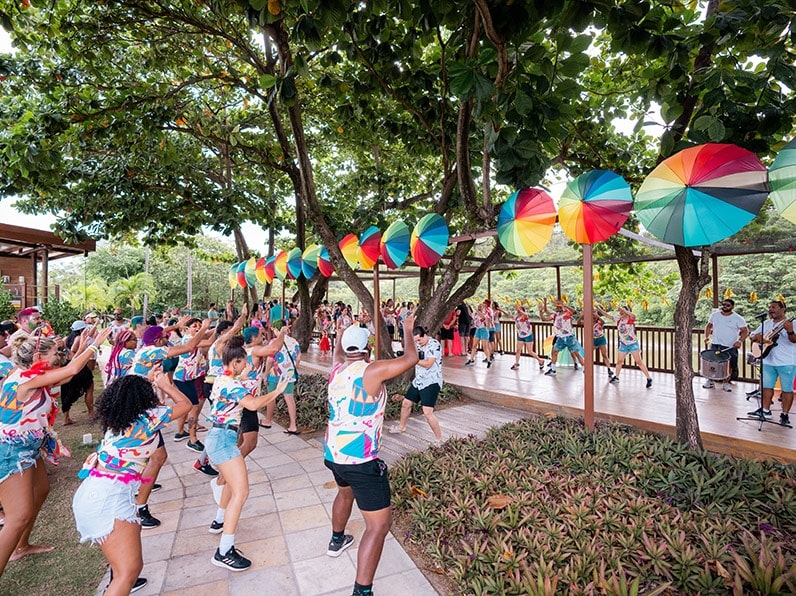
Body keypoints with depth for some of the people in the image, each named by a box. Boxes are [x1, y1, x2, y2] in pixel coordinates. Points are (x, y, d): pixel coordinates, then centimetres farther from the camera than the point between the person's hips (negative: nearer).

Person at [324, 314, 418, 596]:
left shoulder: (337, 369, 1)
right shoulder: (372, 371, -19)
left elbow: (338, 351, 25)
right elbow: (410, 358, -13)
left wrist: (343, 333, 42)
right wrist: (407, 329, 3)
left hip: (333, 453, 9)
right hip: (360, 460, -8)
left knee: (345, 491, 36)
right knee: (380, 523, 1)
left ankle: (337, 540, 58)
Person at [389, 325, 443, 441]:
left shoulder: (434, 344, -18)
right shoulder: (418, 345, 8)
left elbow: (428, 364, -25)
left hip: (431, 383, -9)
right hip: (418, 381, 9)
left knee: (428, 413, -16)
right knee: (406, 403, 19)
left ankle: (439, 440, -2)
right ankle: (401, 427, 43)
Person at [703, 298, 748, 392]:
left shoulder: (738, 318, -4)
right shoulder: (715, 315, 6)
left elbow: (745, 331, -8)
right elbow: (709, 326, 17)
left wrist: (740, 341, -23)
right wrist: (707, 336, 6)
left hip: (730, 347, -2)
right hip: (714, 345, 2)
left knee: (729, 366, 4)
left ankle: (726, 383, 20)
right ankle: (710, 381, 18)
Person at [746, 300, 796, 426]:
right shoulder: (765, 324, 11)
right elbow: (752, 336, 15)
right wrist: (756, 336, -8)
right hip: (768, 362, 6)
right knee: (766, 387, 12)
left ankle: (785, 415, 11)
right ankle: (765, 410, 22)